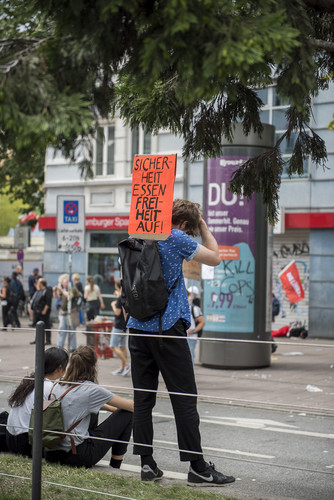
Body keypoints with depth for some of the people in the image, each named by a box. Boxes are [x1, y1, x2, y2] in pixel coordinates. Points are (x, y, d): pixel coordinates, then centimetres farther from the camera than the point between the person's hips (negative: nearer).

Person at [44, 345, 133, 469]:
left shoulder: (57, 387, 9)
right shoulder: (91, 389, -11)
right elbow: (131, 406, -4)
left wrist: (111, 408, 33)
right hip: (77, 457, -7)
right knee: (126, 415, 6)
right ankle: (115, 468, 16)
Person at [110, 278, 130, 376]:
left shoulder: (120, 298, -19)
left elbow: (117, 312, -21)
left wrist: (113, 305, -5)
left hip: (119, 326, -9)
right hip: (125, 325, 9)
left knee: (114, 347, -5)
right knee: (122, 346, 12)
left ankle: (127, 364, -13)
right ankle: (122, 368, 15)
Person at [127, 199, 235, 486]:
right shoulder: (175, 238, -7)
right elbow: (215, 258, 1)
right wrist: (202, 225, 9)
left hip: (138, 327, 7)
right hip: (168, 326, -7)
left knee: (143, 398, 6)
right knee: (185, 398, -3)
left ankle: (147, 465, 8)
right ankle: (197, 468, -2)